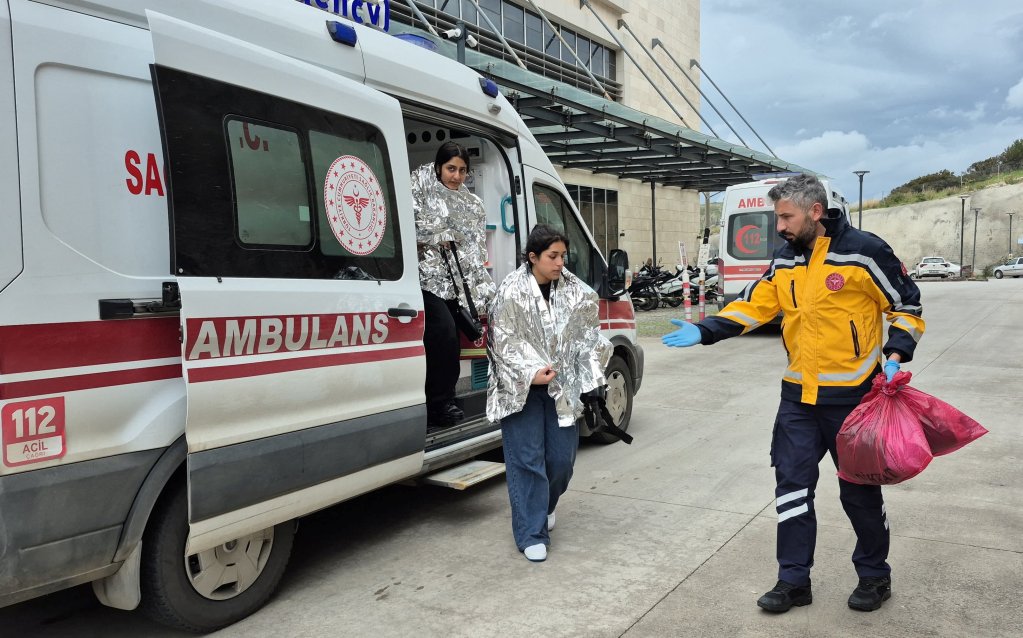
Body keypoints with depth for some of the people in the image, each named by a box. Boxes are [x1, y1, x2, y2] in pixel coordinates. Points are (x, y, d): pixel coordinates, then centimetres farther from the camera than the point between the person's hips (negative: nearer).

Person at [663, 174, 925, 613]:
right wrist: (704, 332, -9)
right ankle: (794, 580, 19)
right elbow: (753, 306, 4)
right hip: (798, 395, 5)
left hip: (852, 394, -5)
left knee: (859, 489, 9)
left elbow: (908, 306, -4)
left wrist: (895, 355, -17)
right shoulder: (784, 260, 5)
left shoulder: (864, 251, -12)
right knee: (792, 484, 7)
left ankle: (875, 576, 31)